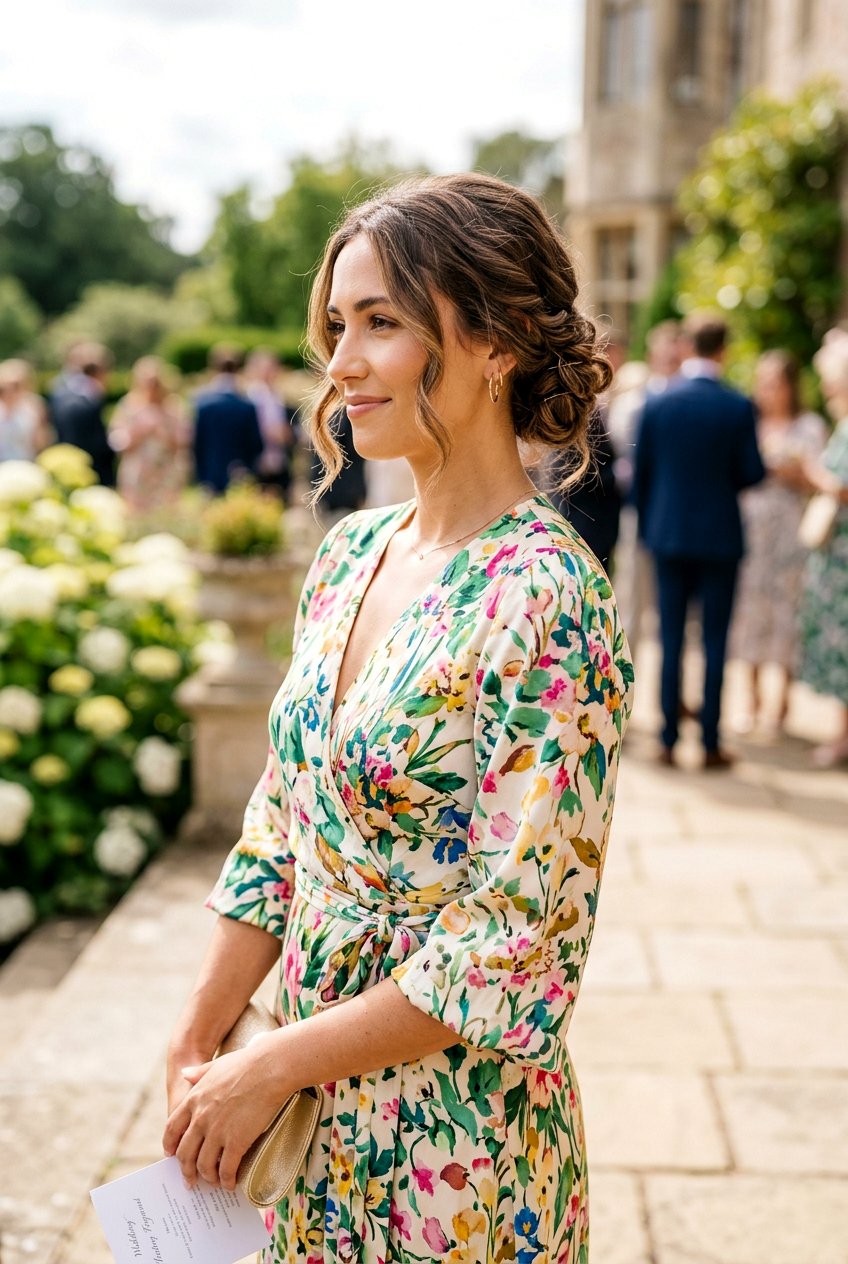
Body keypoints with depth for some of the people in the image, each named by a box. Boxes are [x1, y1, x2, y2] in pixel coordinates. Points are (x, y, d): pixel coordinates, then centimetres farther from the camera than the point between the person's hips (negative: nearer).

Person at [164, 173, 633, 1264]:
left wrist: (270, 1068, -16)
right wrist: (196, 1042, 2)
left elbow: (522, 945, -22)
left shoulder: (546, 599, -22)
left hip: (455, 1136, -6)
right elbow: (281, 829, 7)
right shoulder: (352, 552, 1)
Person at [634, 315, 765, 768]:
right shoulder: (738, 407, -9)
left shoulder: (656, 403, -3)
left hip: (668, 535, 2)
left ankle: (668, 741, 9)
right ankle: (710, 744, 7)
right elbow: (753, 473, -6)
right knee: (715, 641, 5)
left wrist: (646, 526, 15)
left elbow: (640, 473, 2)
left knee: (670, 640, 8)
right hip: (720, 536, -2)